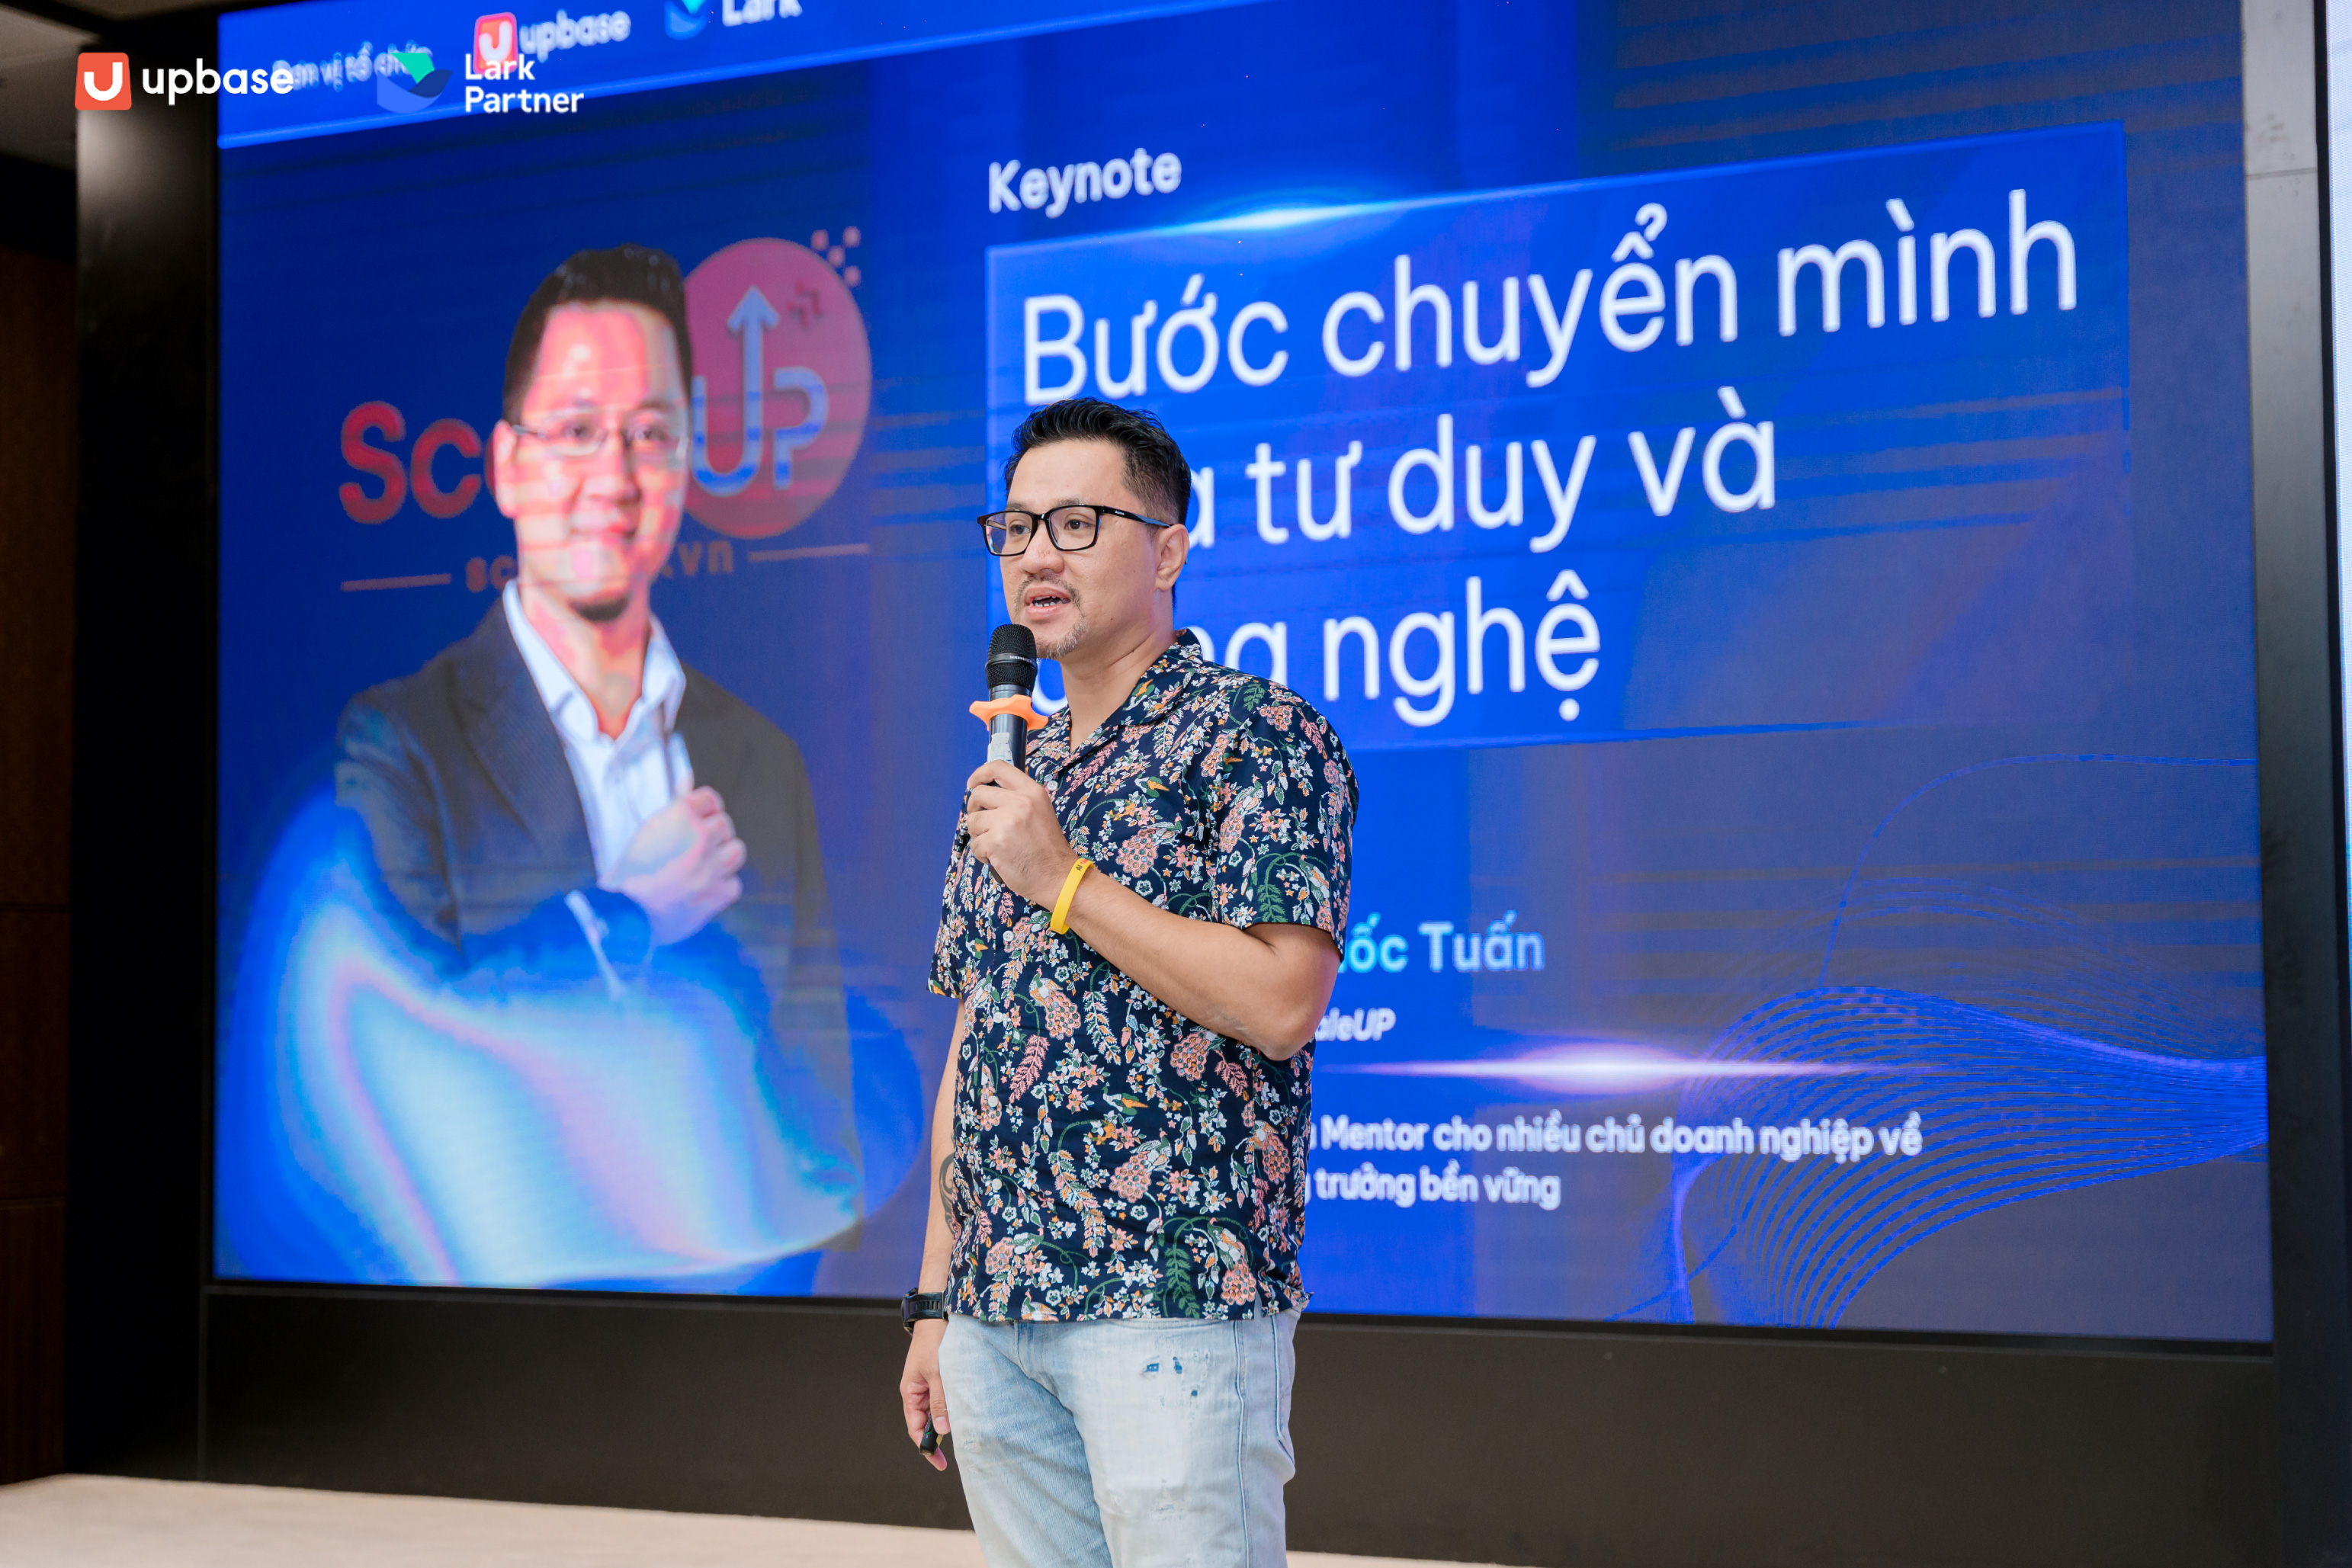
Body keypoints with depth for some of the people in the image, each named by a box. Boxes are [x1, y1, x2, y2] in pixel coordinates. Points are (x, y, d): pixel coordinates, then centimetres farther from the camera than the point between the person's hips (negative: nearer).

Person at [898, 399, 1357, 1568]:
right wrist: (935, 1300, 14)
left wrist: (1066, 884, -16)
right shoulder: (1012, 778, 16)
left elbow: (1281, 1006, -17)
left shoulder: (1258, 737, -6)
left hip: (1172, 1303, -7)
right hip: (996, 1314, 7)